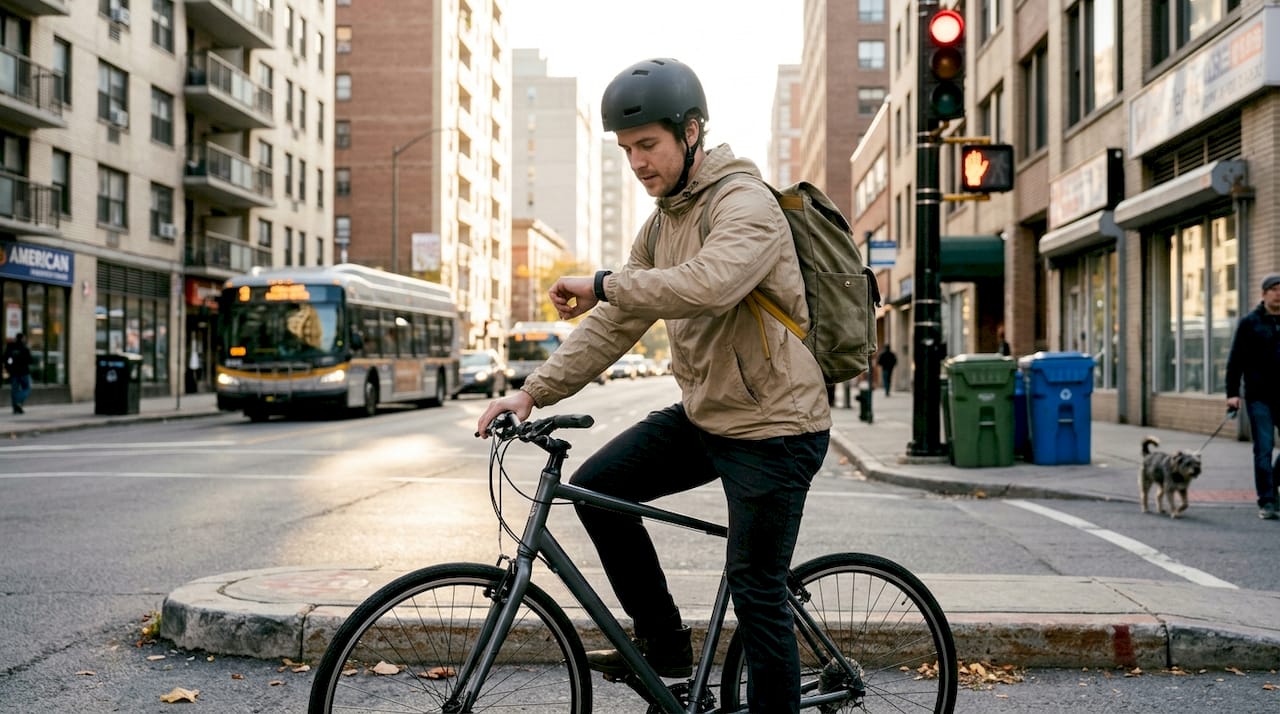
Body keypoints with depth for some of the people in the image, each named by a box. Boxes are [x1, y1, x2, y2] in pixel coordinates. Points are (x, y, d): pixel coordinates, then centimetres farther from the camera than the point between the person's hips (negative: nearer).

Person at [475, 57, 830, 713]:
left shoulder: (745, 203, -17)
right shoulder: (661, 223, 10)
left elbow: (709, 285, -38)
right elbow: (614, 326, 8)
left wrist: (603, 283, -27)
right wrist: (533, 391, -2)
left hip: (774, 426, -8)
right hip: (701, 414, 8)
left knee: (756, 592, -3)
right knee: (596, 487, 1)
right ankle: (663, 645, 15)